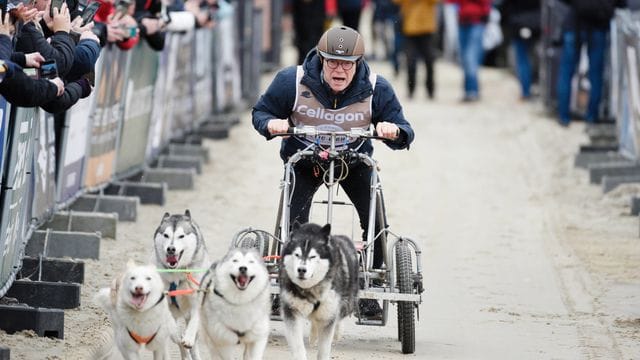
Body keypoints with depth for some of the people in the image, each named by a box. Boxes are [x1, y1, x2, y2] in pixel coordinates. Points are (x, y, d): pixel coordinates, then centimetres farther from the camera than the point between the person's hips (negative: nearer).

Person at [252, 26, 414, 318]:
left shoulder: (376, 89, -20)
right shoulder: (292, 81, -22)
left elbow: (404, 133, -14)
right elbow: (260, 111, -7)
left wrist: (394, 131, -39)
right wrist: (271, 124, -31)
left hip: (355, 160, 1)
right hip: (303, 159, -1)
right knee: (294, 222, -18)